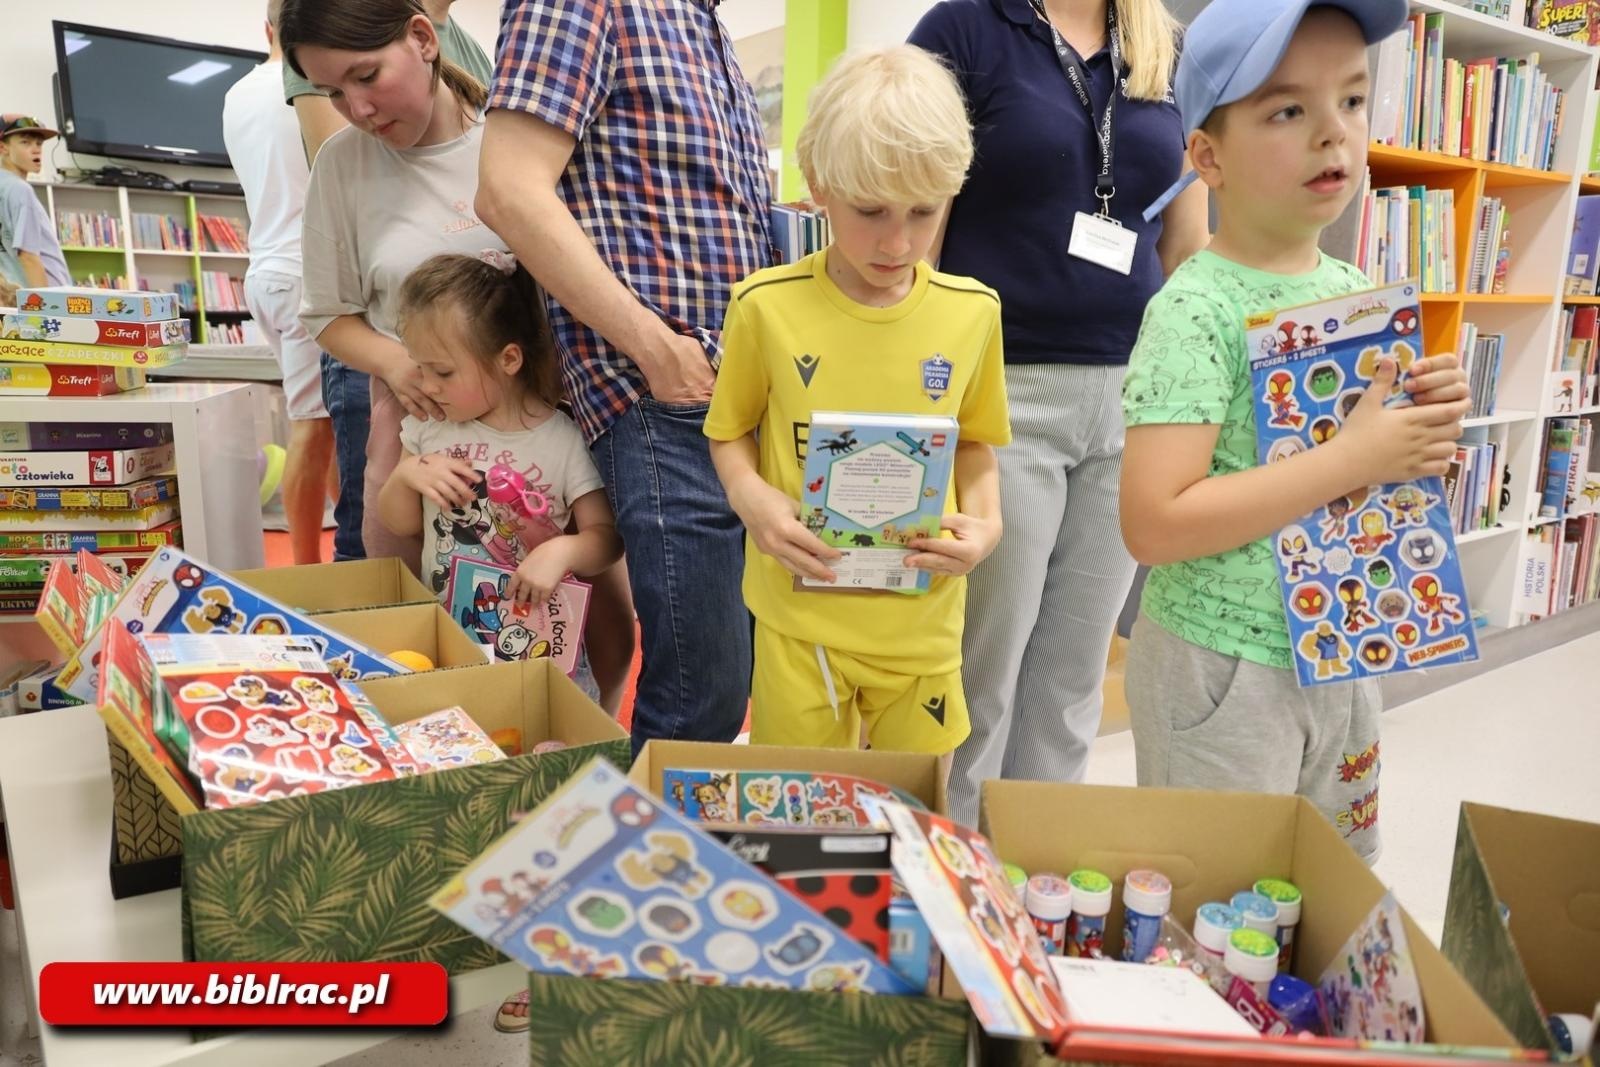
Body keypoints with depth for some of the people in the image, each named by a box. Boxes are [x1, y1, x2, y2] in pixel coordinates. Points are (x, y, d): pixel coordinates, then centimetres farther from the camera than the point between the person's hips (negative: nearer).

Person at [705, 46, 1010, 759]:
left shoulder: (972, 311, -3)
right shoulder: (767, 306, -9)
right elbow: (730, 431, 3)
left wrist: (985, 521, -7)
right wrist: (749, 495, -16)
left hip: (923, 614, 2)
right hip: (799, 613, -1)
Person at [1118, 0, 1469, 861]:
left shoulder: (1359, 293, 4)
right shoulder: (1195, 310, -20)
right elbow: (1153, 524, -28)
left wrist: (1428, 424, -6)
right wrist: (1355, 459, -25)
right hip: (1223, 667, -7)